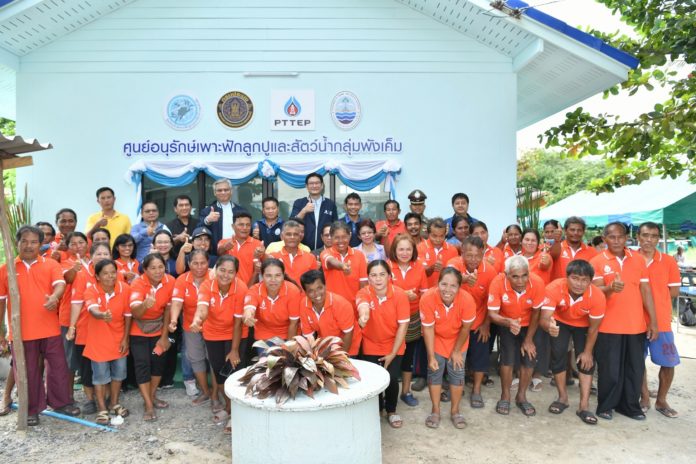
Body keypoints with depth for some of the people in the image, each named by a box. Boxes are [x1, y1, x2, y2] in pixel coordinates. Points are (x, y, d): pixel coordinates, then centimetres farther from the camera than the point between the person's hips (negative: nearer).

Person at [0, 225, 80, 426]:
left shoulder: (51, 265, 3)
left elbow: (60, 284, -13)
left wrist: (54, 297, -36)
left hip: (50, 328, 0)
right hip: (21, 331, 0)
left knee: (58, 366, 9)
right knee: (28, 371, 10)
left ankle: (61, 402, 26)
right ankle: (31, 410, 26)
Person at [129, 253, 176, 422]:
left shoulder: (170, 282, -18)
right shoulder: (138, 283, -28)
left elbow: (168, 309, -7)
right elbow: (134, 313, -41)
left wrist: (164, 336, -3)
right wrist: (145, 305, -64)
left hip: (158, 329, 3)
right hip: (139, 331, -3)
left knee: (159, 362, 9)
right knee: (142, 364, -8)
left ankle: (152, 396, 29)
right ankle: (148, 406, 0)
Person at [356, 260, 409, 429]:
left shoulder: (400, 295, -18)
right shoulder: (363, 293, -18)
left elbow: (403, 325, -14)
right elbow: (363, 306, -42)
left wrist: (393, 353, -13)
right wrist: (363, 314, -67)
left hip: (394, 346, 0)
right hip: (371, 346, 1)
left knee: (392, 378, -9)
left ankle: (391, 411, 21)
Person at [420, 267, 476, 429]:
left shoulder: (467, 300, -35)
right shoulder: (427, 298, -35)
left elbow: (465, 328, -18)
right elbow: (428, 329, -22)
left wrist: (457, 351, -7)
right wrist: (431, 356, -18)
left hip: (458, 341, 0)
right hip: (436, 339, 0)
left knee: (457, 373, 6)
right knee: (434, 373, 6)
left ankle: (455, 411, 27)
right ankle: (435, 411, 26)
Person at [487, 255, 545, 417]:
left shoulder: (537, 283, -31)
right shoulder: (497, 283, -34)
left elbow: (536, 313, -15)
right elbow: (492, 313, -26)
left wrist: (528, 339, -8)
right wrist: (508, 322, -47)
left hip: (529, 325, 1)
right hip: (506, 324, -1)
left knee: (529, 361, -2)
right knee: (507, 360, -11)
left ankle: (521, 397, 24)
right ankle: (505, 396, 14)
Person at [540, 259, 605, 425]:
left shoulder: (598, 296, -35)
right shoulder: (554, 288, -39)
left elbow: (594, 328, -18)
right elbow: (544, 318, -42)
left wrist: (587, 352, -9)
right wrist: (549, 326, -66)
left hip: (583, 325, 0)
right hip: (561, 322, 0)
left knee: (586, 361, -7)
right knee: (558, 354, -7)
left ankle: (584, 406, 2)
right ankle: (563, 397, 13)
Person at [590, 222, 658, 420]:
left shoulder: (638, 259, 5)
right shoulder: (597, 261, -5)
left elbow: (645, 290, 7)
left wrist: (653, 321, 4)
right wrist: (610, 288, -34)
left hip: (636, 325, 3)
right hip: (608, 326, -3)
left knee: (635, 368, 10)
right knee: (610, 369, 4)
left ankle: (630, 405, 28)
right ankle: (606, 406, 21)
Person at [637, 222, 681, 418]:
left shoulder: (668, 261, -1)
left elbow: (674, 291, 2)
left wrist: (650, 292, -6)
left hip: (661, 321, 1)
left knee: (668, 363, 6)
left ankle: (661, 401, 25)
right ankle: (644, 398, 27)